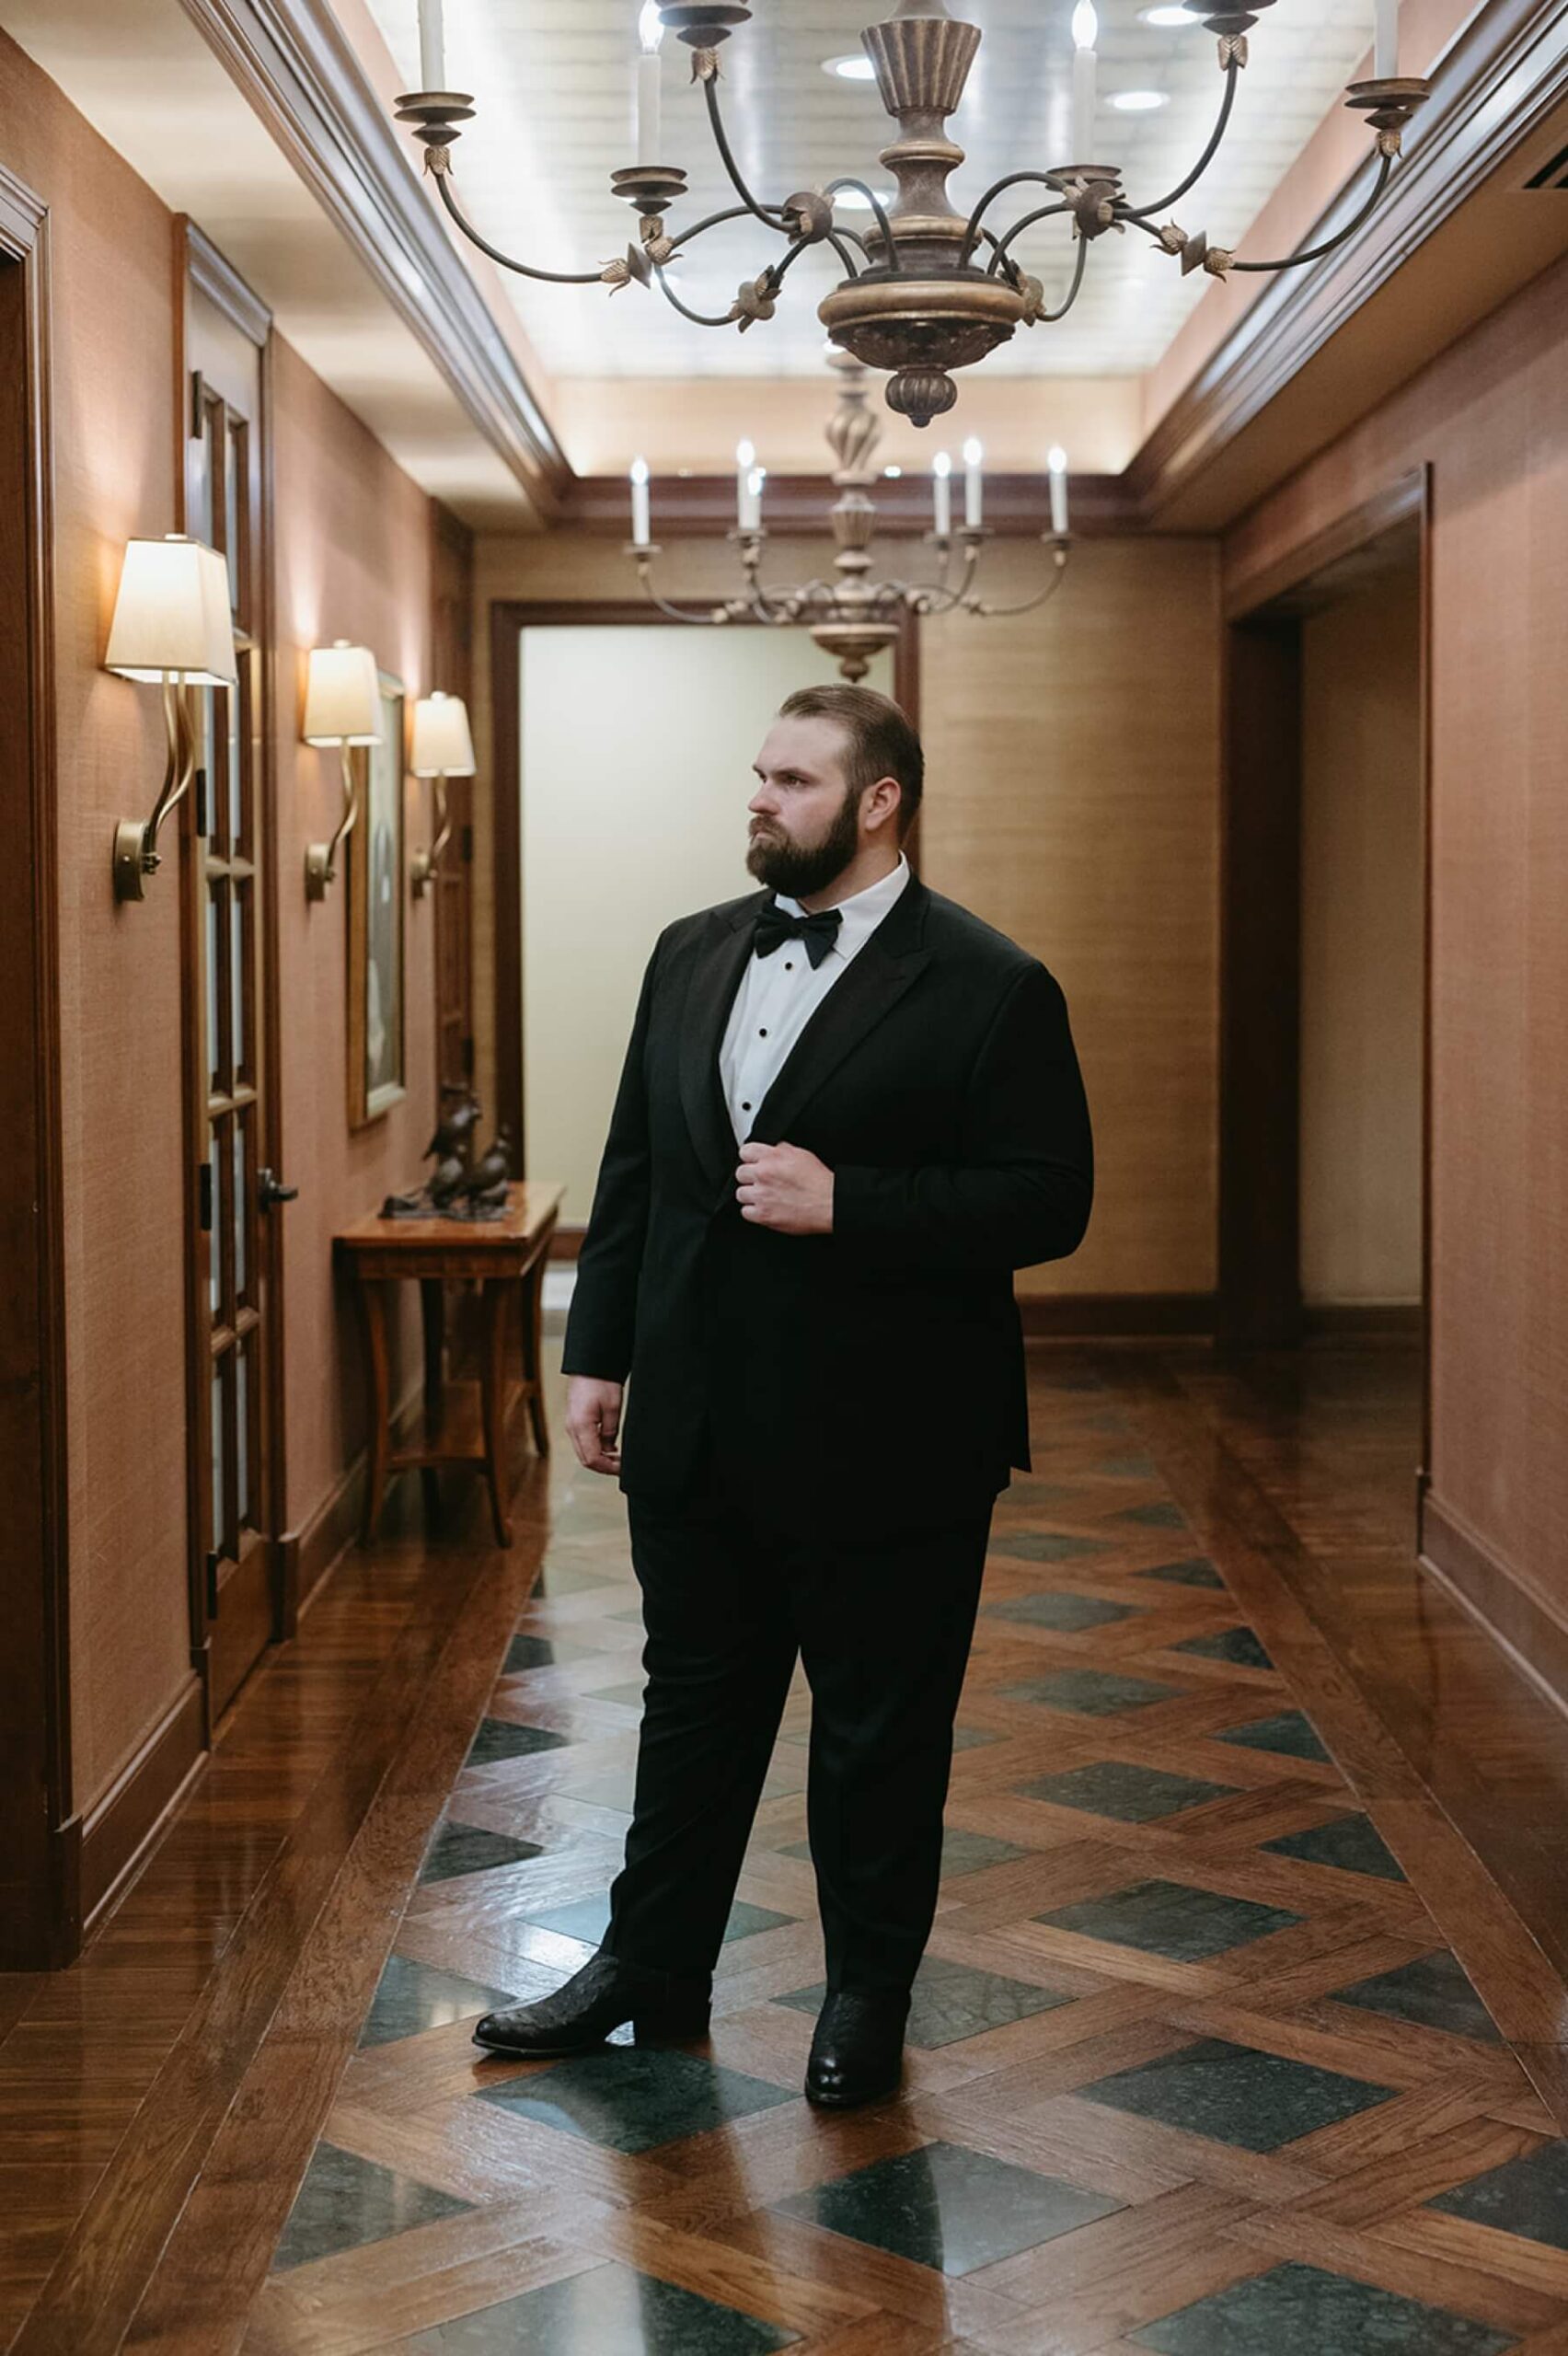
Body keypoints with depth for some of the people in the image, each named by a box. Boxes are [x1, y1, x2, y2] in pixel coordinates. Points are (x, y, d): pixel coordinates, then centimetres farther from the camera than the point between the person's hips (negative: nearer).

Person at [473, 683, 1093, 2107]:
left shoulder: (989, 989, -10)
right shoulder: (692, 956, 9)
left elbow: (1047, 1203, -15)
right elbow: (633, 1170, 13)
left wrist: (843, 1203, -22)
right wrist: (599, 1355, 8)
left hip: (884, 1443, -5)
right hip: (698, 1429, 5)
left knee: (881, 1736, 10)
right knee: (694, 1707, 18)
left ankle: (869, 1995, 28)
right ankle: (651, 1970, 32)